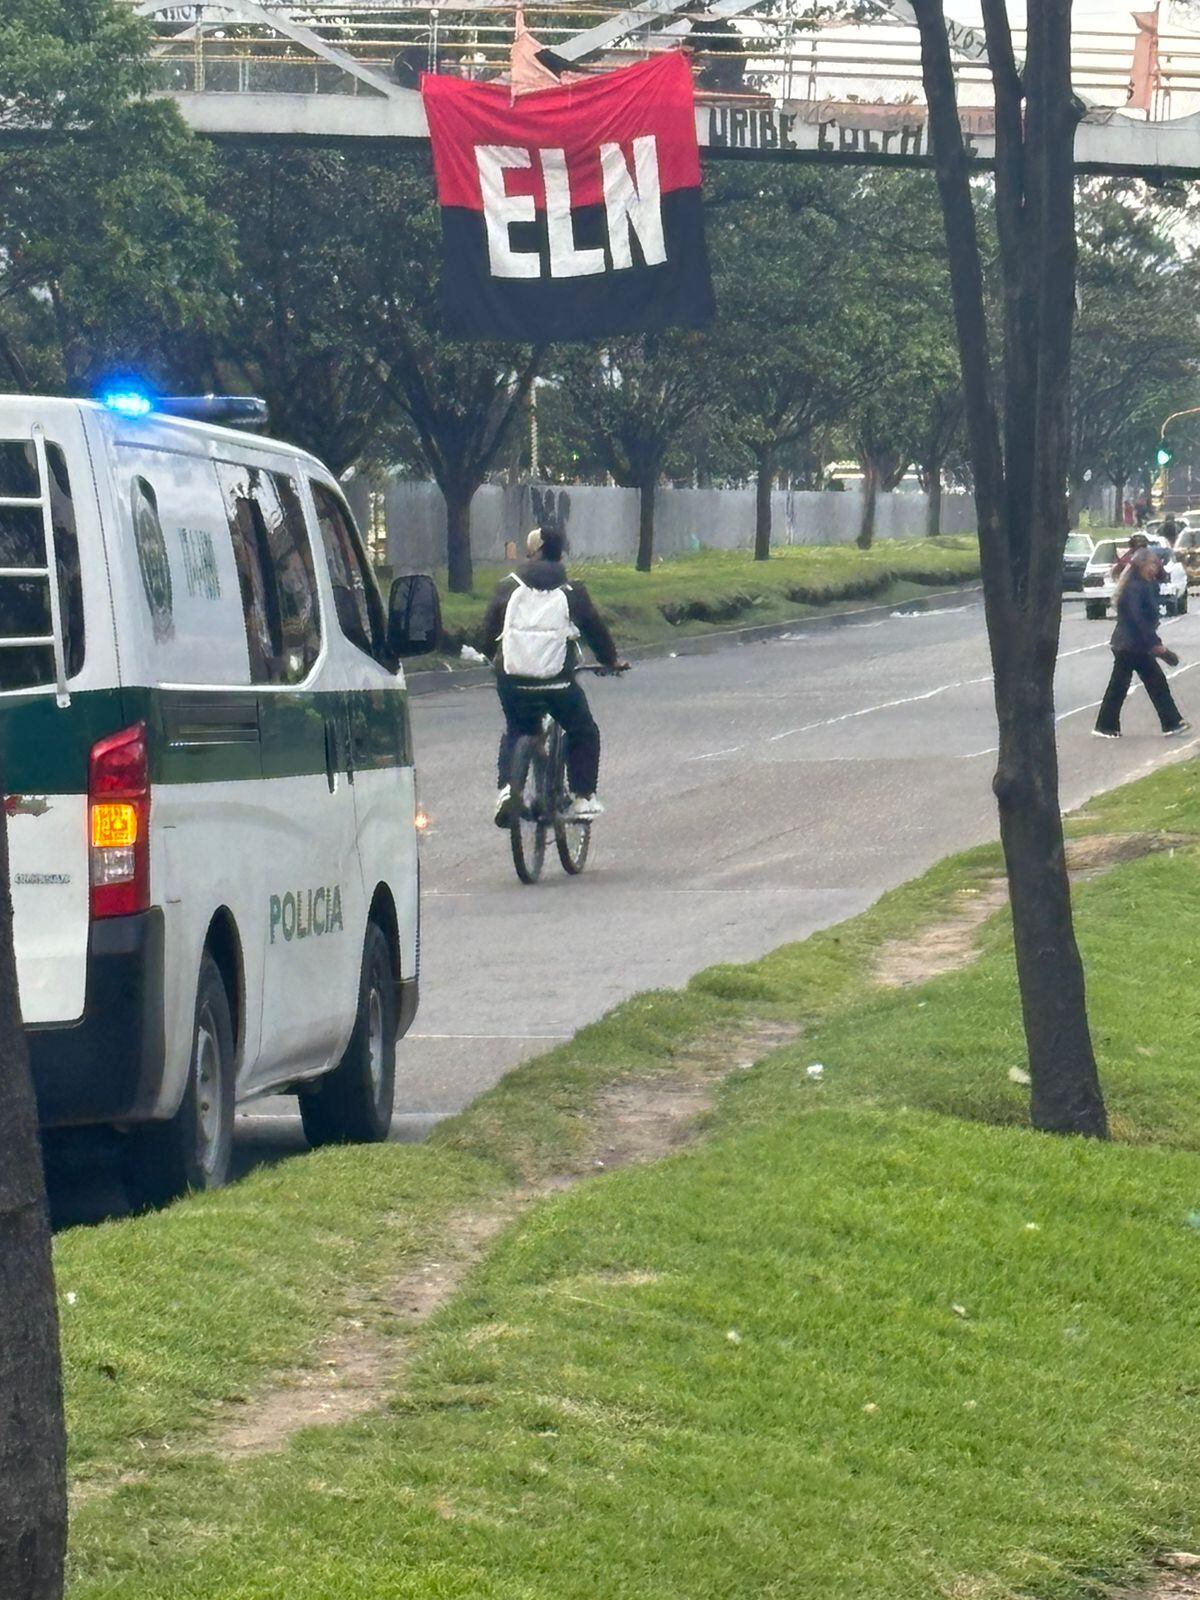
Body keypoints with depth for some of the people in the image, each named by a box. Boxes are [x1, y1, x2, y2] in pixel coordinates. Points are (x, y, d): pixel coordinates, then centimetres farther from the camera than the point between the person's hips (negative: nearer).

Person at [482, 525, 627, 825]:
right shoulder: (572, 592, 4)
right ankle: (583, 798, 8)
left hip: (512, 679, 2)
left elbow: (490, 628, 13)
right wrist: (611, 660, 28)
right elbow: (595, 628, 12)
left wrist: (493, 658, 32)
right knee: (584, 733, 17)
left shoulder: (508, 587, 7)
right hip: (557, 681, -2)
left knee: (515, 732, 25)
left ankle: (505, 788, 5)